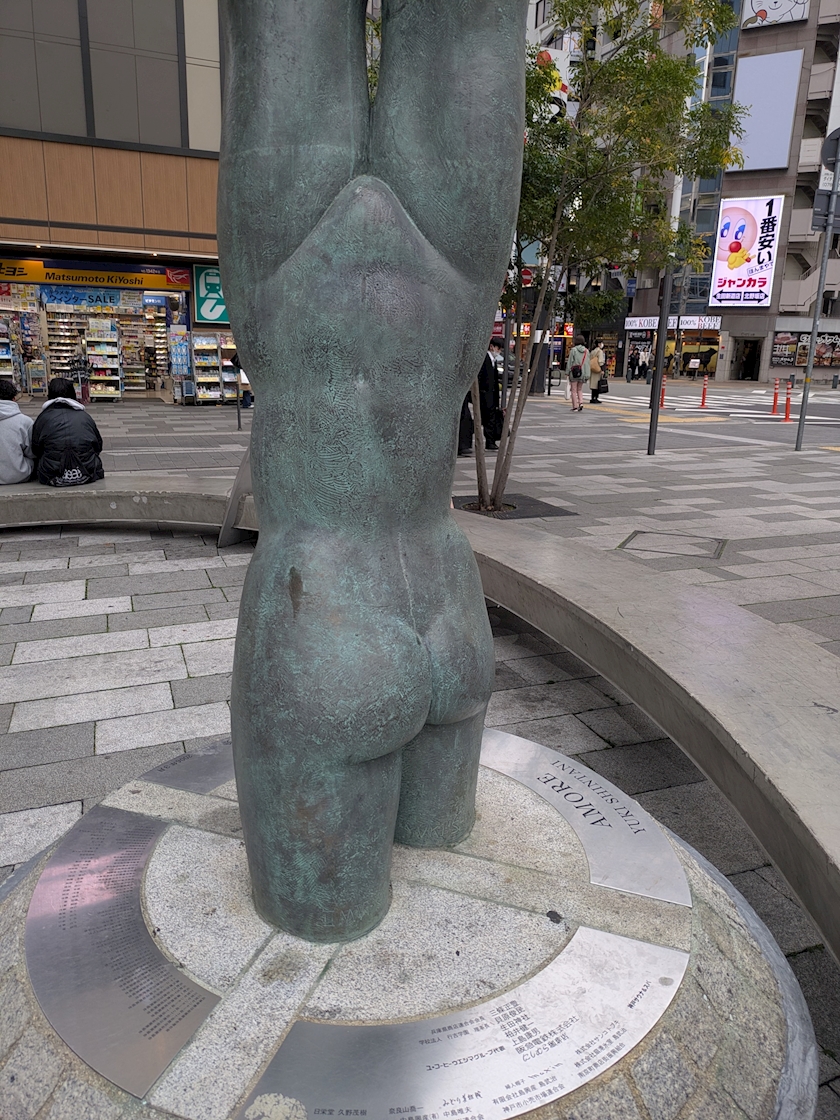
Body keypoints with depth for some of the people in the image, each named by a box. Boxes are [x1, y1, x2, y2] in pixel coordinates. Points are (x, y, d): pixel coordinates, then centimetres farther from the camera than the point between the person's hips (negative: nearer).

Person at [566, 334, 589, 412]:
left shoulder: (573, 350, -8)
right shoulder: (586, 351, 5)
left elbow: (570, 362, -8)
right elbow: (587, 363, 4)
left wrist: (567, 372, -3)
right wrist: (586, 374, 8)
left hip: (574, 372, -4)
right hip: (582, 373, 4)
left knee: (574, 390, 3)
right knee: (580, 390, 17)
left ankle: (575, 407, 2)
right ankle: (581, 403, -3)